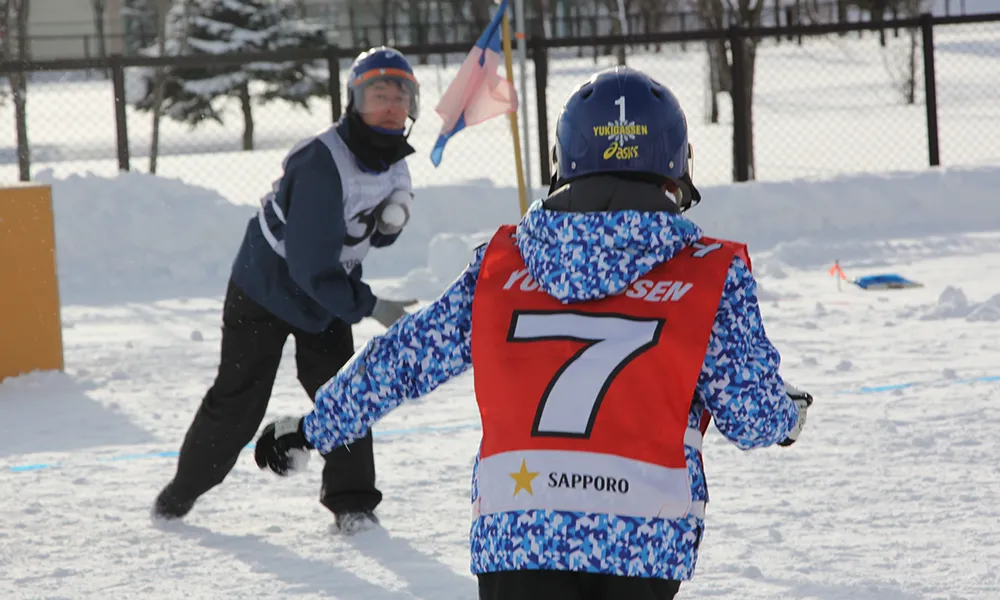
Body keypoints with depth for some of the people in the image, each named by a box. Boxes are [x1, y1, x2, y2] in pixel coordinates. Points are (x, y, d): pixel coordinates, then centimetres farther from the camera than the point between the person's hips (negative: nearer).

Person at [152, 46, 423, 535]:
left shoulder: (393, 161, -6)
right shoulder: (322, 163, -33)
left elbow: (372, 234, 10)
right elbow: (311, 264, -32)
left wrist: (392, 221, -14)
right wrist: (368, 306, -29)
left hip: (327, 293, 6)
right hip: (265, 288, -6)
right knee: (238, 401, 2)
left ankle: (351, 500, 3)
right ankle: (182, 491, 21)